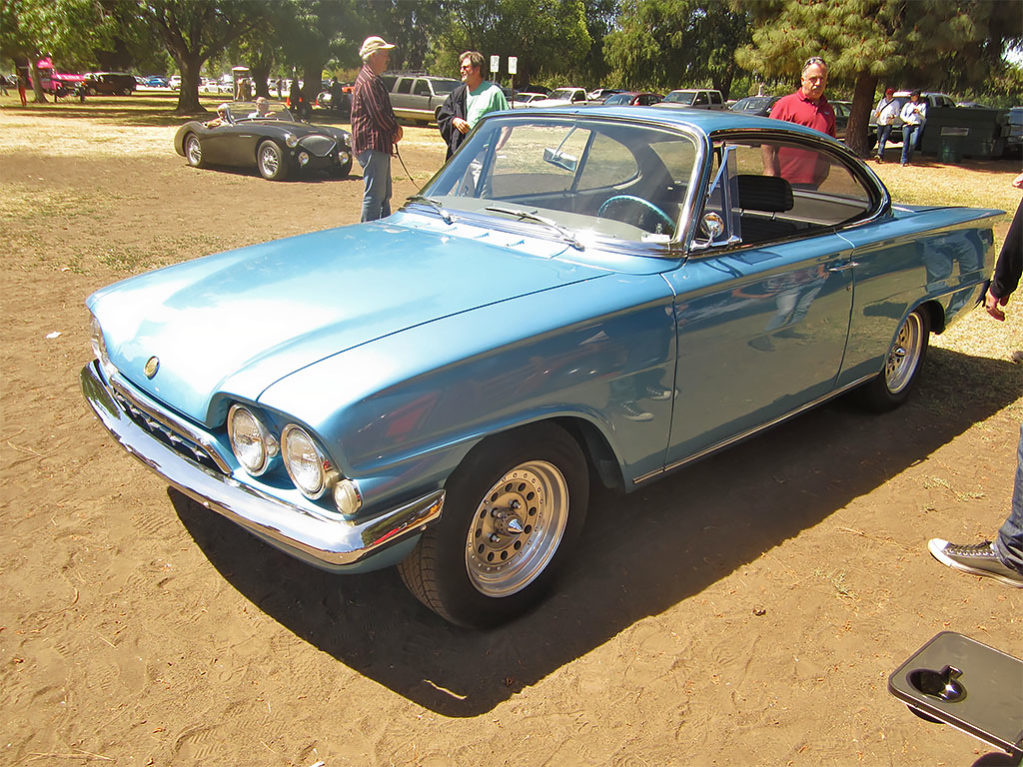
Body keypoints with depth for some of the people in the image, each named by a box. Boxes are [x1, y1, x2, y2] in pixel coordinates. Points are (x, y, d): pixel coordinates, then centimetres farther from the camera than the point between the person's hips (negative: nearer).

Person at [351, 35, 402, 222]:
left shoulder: (374, 80, 20)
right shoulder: (368, 81, -14)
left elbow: (385, 112, 23)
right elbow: (378, 114, -20)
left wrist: (395, 127, 5)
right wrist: (395, 129, -5)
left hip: (379, 145, 11)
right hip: (372, 144, -11)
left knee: (384, 194, 16)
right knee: (374, 194, -8)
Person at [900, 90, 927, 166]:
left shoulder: (923, 105, 14)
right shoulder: (908, 104, 19)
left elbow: (923, 117, 9)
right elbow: (902, 115, 12)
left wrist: (918, 112, -11)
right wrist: (907, 120, -6)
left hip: (916, 126, -1)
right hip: (907, 125, 1)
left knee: (913, 143, -15)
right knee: (905, 143, -6)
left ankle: (908, 160, 0)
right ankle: (904, 161, -5)